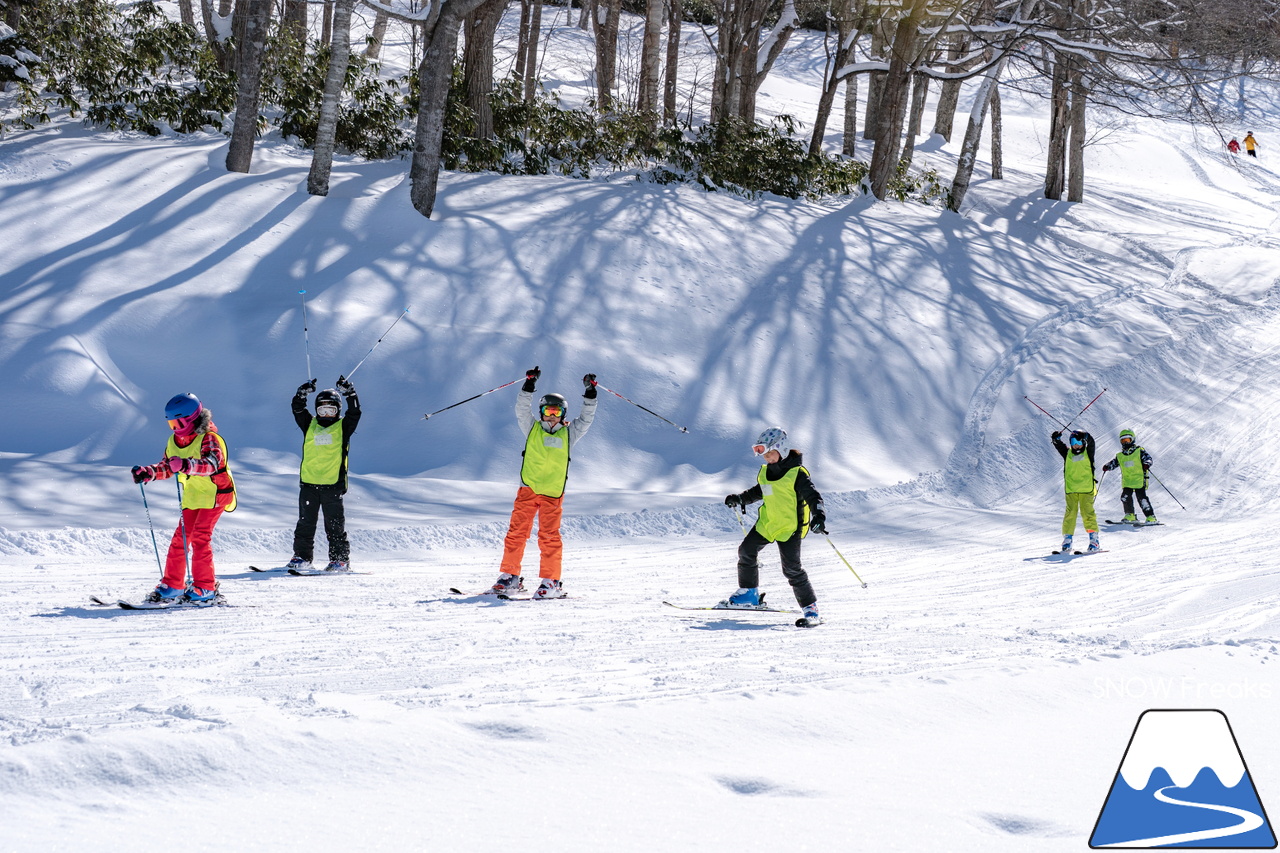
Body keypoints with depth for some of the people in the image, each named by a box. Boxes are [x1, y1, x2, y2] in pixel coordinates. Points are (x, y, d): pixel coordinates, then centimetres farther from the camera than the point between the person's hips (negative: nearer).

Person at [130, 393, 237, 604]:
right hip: (193, 497, 8)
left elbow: (211, 464, -35)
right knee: (180, 538, 4)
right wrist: (147, 472, 1)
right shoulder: (175, 441, 8)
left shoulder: (208, 439, -17)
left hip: (214, 494, -8)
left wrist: (186, 465, -51)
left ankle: (206, 589, -11)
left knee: (199, 537, -15)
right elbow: (166, 466, 19)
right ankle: (172, 586, 11)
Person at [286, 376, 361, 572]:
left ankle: (340, 559, 3)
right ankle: (302, 557, 14)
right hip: (308, 482, 3)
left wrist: (350, 392, -15)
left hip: (333, 484, -3)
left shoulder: (343, 427, 6)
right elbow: (298, 410, 5)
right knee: (305, 523, 7)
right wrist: (302, 393, -9)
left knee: (335, 525, -1)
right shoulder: (310, 425, 13)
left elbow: (355, 412, -6)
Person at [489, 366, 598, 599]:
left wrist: (590, 392, -4)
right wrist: (529, 385, -9)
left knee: (549, 536, -4)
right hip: (527, 489, 1)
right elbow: (522, 410, 0)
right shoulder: (532, 429, 10)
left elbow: (586, 418, 4)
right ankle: (510, 576, 8)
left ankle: (551, 581, 2)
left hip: (553, 493, -1)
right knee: (516, 532, 1)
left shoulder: (569, 433, 9)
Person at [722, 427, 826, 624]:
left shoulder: (797, 474, -16)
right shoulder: (765, 472, 7)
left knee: (791, 568, -11)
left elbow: (812, 496, -21)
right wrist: (740, 499, 13)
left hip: (790, 527, -8)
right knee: (746, 551, 7)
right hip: (767, 523, 8)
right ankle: (749, 594, 23)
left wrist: (819, 516, -38)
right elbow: (758, 492, 25)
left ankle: (809, 606, 0)